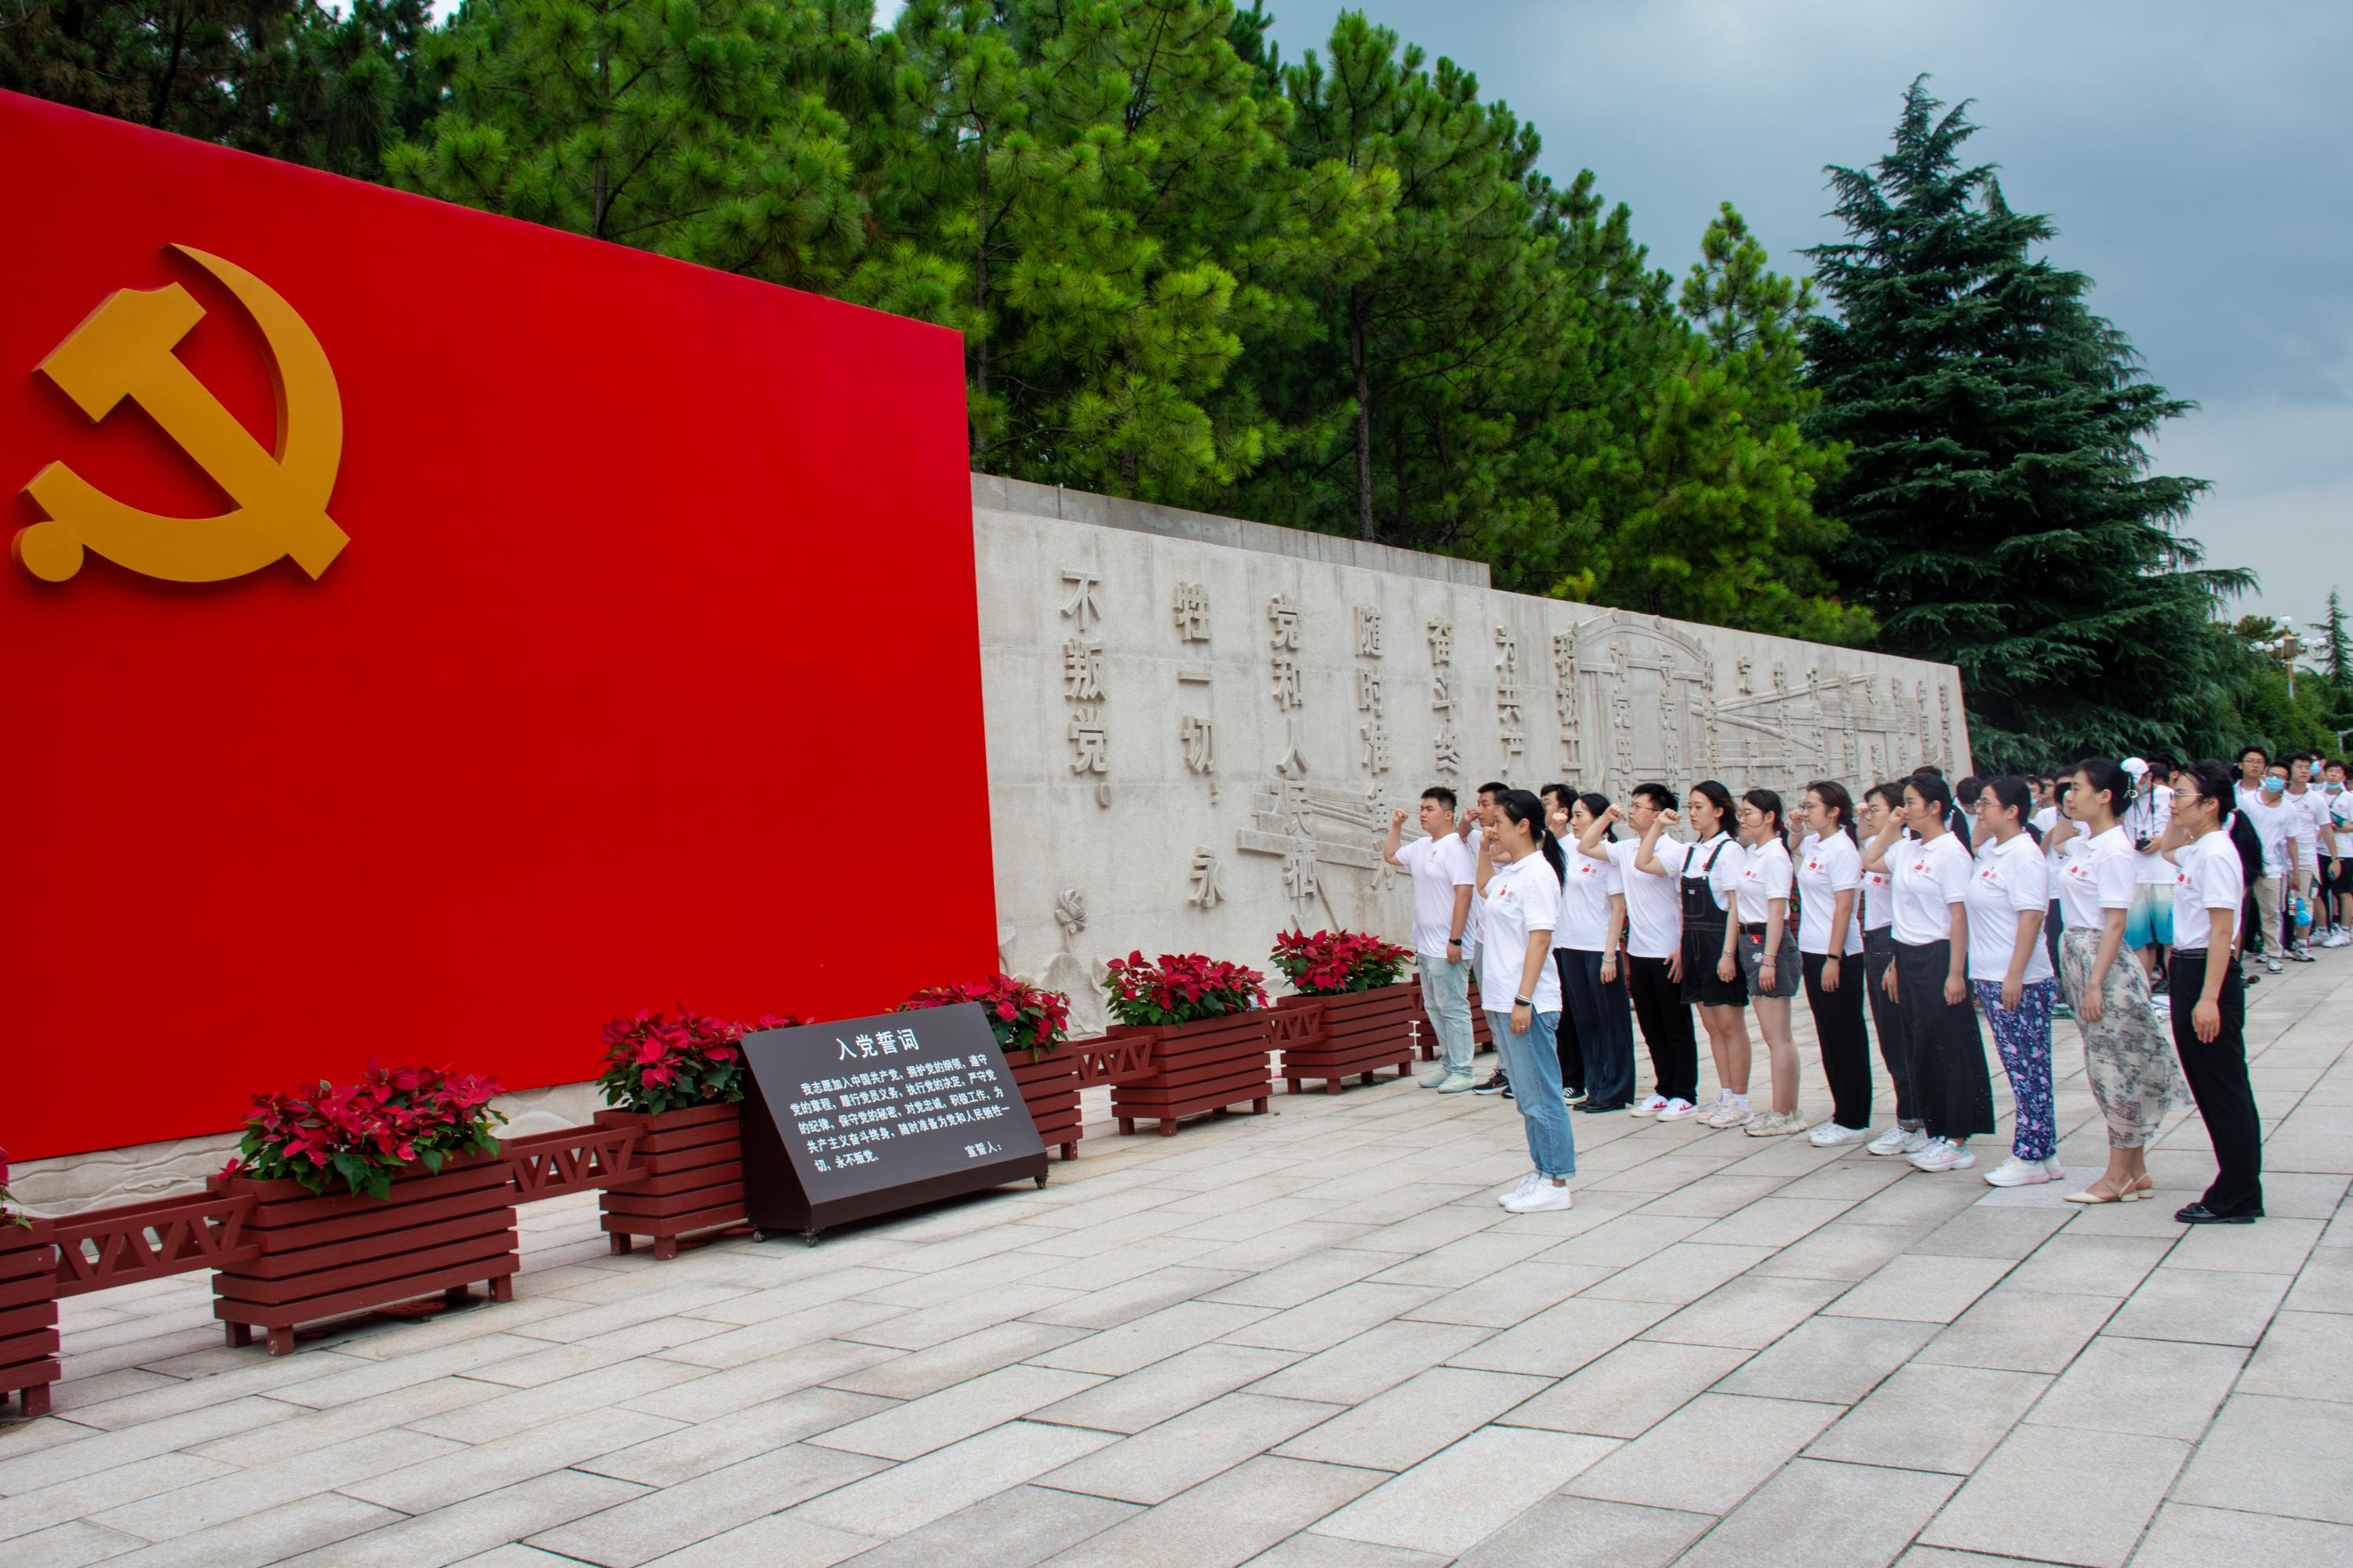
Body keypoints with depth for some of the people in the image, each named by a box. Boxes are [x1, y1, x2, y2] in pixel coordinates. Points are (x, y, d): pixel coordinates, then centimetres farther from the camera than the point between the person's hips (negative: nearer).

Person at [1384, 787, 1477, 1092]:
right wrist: (1396, 825, 18)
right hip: (1425, 946, 9)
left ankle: (1462, 1071, 2)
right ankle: (1447, 1064, 23)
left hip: (1446, 948, -9)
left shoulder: (1454, 847, -14)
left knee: (1453, 1008, -4)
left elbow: (1464, 893, -20)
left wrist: (1455, 940, -23)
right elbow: (1390, 855, 32)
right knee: (1434, 1008, 14)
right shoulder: (1421, 847, 13)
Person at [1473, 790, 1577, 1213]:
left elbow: (1539, 939, -20)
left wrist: (1523, 999, -24)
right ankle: (1542, 1172, 24)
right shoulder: (1511, 872, 13)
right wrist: (1485, 850, 23)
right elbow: (1484, 887, 38)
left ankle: (1556, 1184, 5)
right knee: (1527, 1095, 15)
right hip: (1503, 1001, 9)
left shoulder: (1536, 873, -14)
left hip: (1528, 1003, -9)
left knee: (1540, 1095, -2)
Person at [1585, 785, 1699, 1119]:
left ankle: (1685, 1095, 12)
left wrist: (1683, 949, -22)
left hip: (1668, 955, -7)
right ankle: (1664, 1090, 23)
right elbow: (1585, 846, 14)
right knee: (1652, 1029, 13)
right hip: (1638, 954, 7)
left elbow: (1689, 903, -17)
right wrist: (1606, 817, 6)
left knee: (1677, 1029, 3)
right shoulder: (1625, 849, 7)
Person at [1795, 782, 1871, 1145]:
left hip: (1838, 955, -9)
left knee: (1846, 1039, 0)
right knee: (1828, 1037, 13)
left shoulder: (1842, 849, -14)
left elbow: (1844, 908, -18)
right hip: (1812, 951, 9)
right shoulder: (1812, 844, 10)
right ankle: (1841, 1115, 21)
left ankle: (1853, 1121, 7)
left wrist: (1833, 959, -21)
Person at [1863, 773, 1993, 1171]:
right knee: (1920, 1048, 12)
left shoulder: (1950, 852, -13)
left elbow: (1959, 915, -16)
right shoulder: (1906, 850, 8)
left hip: (1938, 957, -8)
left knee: (1947, 1048, -2)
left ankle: (1957, 1142, 5)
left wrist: (1956, 972, -19)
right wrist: (1890, 826, 13)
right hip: (1908, 957, 8)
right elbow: (1868, 862, 24)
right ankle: (1937, 1134, 21)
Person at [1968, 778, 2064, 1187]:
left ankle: (2030, 1158, 4)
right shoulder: (1992, 851, 14)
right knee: (2023, 1070, 12)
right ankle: (2044, 1153, 19)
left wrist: (2014, 976, -22)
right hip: (1994, 980, 9)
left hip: (2021, 983, -9)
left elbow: (2031, 916, -19)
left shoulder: (2023, 854, -13)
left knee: (2029, 1069, -2)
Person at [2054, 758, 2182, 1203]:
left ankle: (2119, 1176, 7)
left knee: (2115, 1067, -1)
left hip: (2102, 961, -9)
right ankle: (2136, 1171, 20)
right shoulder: (2087, 843, 9)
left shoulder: (2113, 849, -15)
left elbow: (2115, 922, -18)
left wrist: (2096, 983, -20)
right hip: (2077, 955, 9)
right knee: (2110, 1067, 12)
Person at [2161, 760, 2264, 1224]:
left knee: (2223, 1090, -2)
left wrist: (2209, 998, -25)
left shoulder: (2214, 854, -17)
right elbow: (2166, 847, 36)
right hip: (2187, 971, 10)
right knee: (2208, 1087, 15)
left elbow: (2222, 930, -22)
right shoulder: (2195, 850, 10)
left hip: (2208, 974, -10)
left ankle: (2237, 1199, 6)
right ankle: (2237, 1190, 24)